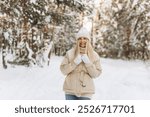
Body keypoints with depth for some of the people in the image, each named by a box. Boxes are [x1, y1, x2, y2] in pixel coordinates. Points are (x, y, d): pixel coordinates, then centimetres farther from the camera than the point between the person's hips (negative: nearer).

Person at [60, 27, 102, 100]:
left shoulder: (94, 55, 0)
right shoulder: (70, 53, -2)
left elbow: (96, 74, -4)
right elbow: (63, 70, -4)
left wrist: (87, 61, -15)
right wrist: (75, 62, -15)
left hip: (86, 92, 0)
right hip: (70, 91, 0)